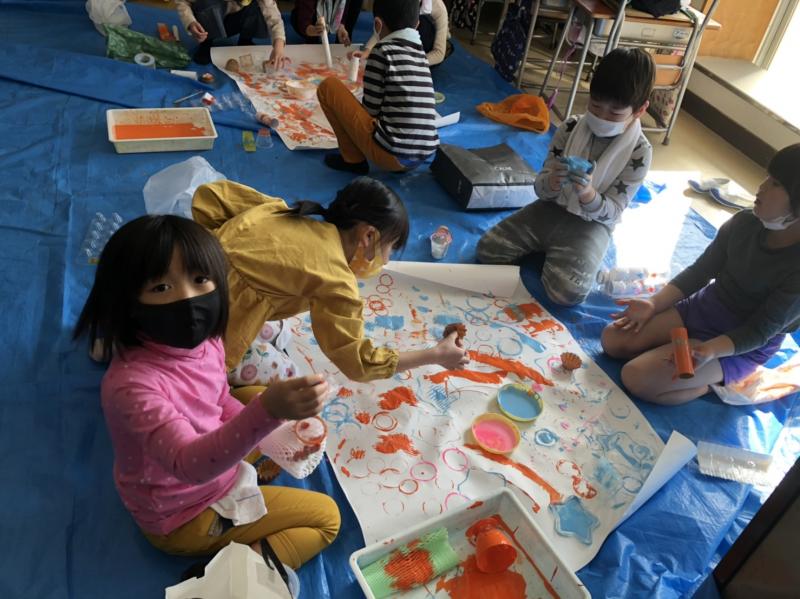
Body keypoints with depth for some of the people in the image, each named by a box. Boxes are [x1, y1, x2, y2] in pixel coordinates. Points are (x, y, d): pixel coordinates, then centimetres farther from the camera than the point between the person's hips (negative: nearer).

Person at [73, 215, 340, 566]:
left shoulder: (205, 342, -14)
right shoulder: (130, 383, -37)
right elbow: (190, 464, -48)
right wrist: (268, 411, -63)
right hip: (181, 516, -7)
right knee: (326, 517, 3)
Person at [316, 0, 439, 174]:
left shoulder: (382, 51, -7)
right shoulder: (420, 53, 13)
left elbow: (371, 108, -2)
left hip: (390, 153, -7)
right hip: (424, 155, 7)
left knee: (328, 86, 5)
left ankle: (353, 159, 10)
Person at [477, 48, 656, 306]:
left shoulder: (639, 152, -13)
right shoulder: (570, 128, -7)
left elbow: (611, 213, -12)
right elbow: (540, 190, -4)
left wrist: (587, 193, -34)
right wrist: (552, 182, -30)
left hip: (591, 224, -3)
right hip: (552, 207, 3)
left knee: (568, 292, -26)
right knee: (487, 249, -11)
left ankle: (550, 252, 7)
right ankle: (550, 250, 11)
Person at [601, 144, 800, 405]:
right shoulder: (745, 223, -9)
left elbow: (760, 332, -20)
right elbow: (700, 271, -1)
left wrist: (709, 352, -36)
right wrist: (653, 304, -12)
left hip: (741, 346, -6)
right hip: (704, 306, 6)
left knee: (637, 377, -20)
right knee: (613, 340, -3)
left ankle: (714, 382, 0)